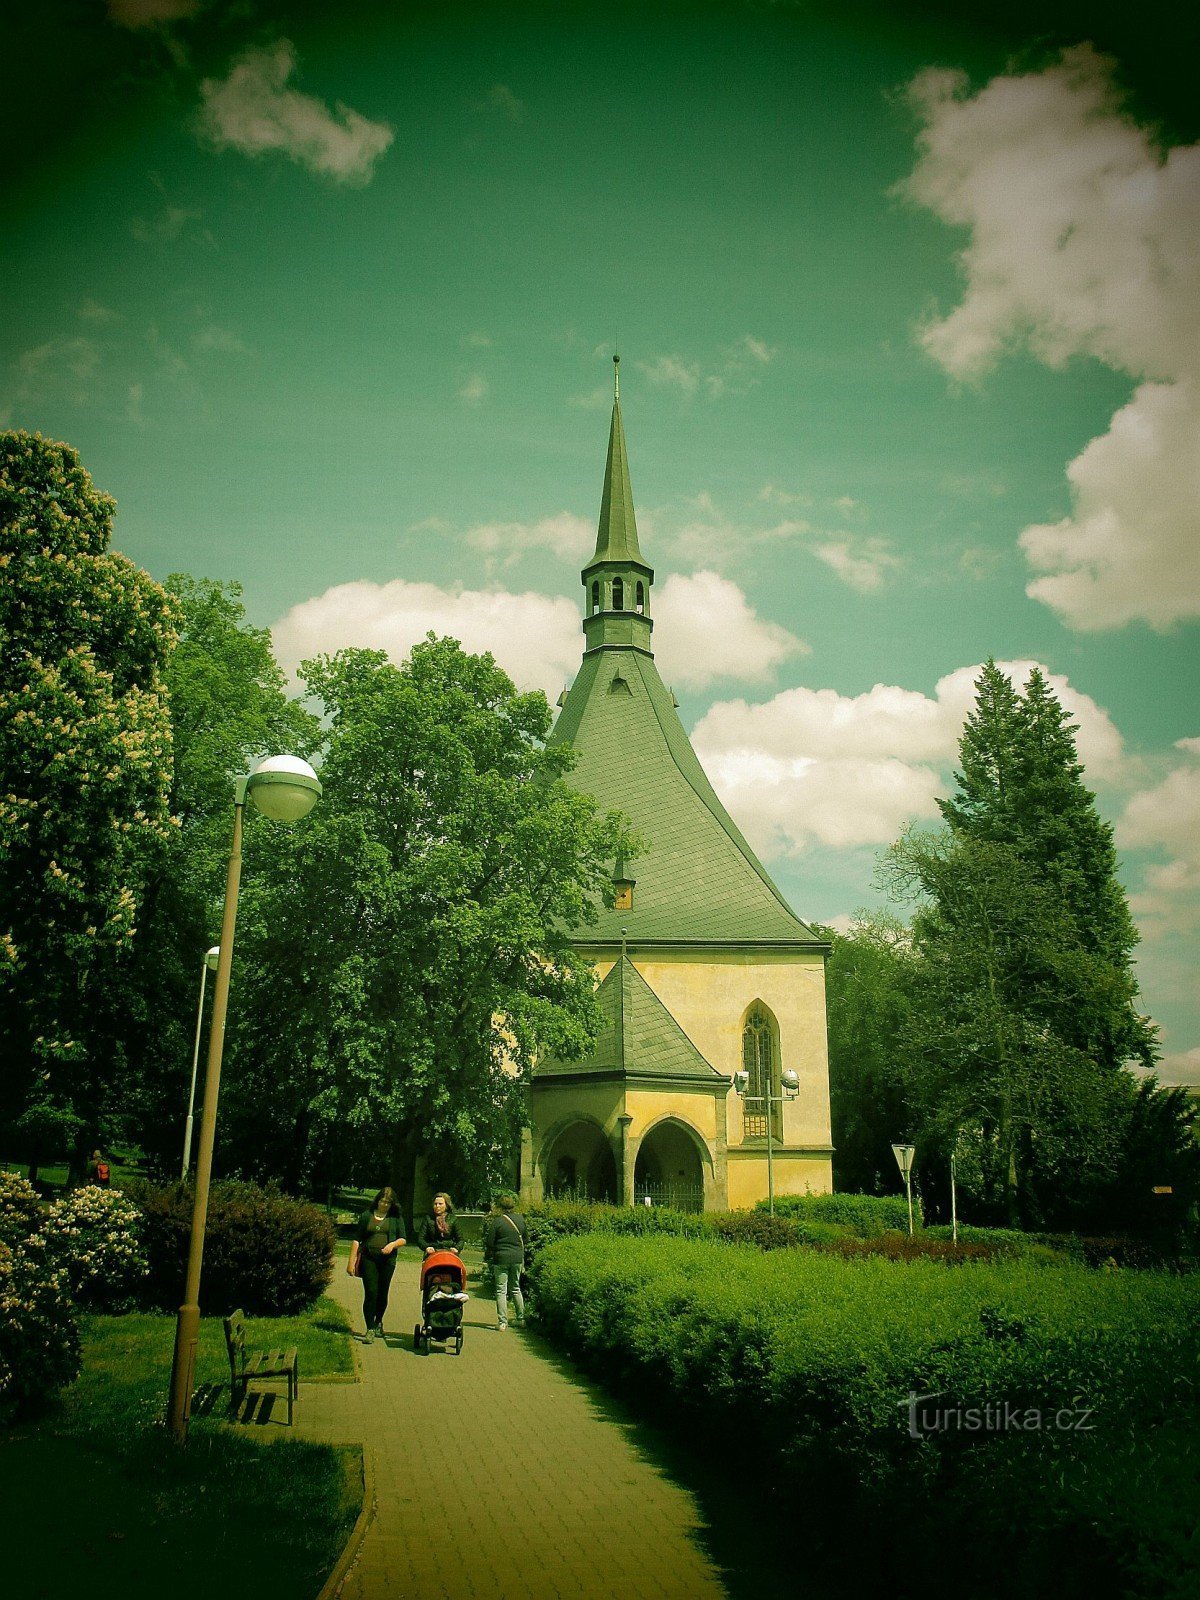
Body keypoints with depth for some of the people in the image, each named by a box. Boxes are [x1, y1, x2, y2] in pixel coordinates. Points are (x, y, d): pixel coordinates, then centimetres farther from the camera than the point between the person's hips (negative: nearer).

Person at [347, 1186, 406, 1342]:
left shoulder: (395, 1218, 8)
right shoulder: (366, 1216, 6)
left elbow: (403, 1239, 5)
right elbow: (357, 1240, 7)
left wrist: (393, 1244, -16)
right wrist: (351, 1261, 2)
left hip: (387, 1260, 1)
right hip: (368, 1259, -1)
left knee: (382, 1293, 8)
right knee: (370, 1293, -9)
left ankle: (378, 1322, 32)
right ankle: (370, 1329, -2)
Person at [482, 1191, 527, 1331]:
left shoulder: (497, 1221, -12)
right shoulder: (520, 1219, 1)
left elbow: (489, 1243, -9)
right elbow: (526, 1239, 11)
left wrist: (487, 1256, 8)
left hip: (501, 1258, -4)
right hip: (517, 1258, 4)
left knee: (501, 1290, 3)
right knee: (516, 1288, 19)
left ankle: (502, 1322, 0)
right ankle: (521, 1318, 22)